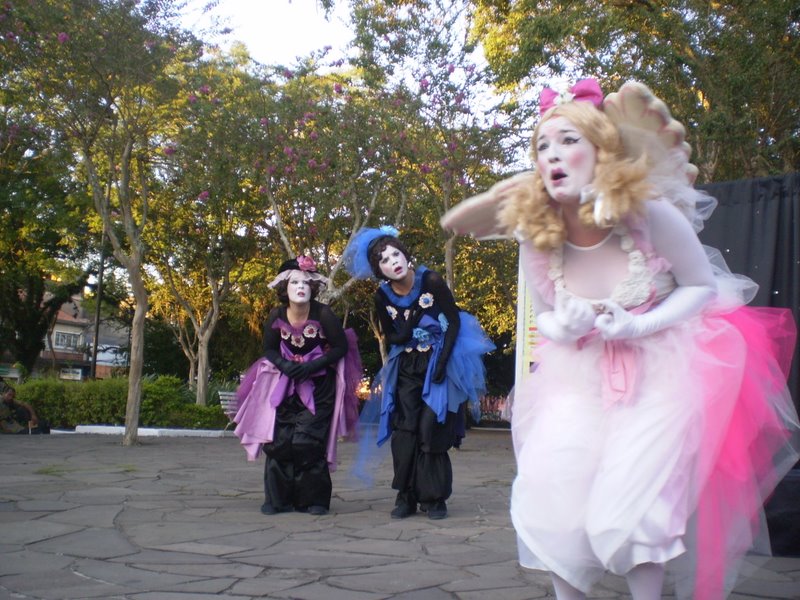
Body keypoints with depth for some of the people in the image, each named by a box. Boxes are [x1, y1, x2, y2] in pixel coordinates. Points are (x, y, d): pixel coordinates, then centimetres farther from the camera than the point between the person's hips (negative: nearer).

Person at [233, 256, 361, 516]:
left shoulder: (323, 314, -17)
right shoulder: (276, 316, -8)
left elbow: (341, 348, -9)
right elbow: (270, 349, 6)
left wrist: (312, 366, -19)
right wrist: (285, 365, -14)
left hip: (320, 384, -3)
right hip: (286, 382, 3)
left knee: (308, 441, -12)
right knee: (279, 440, -5)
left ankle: (313, 499, 2)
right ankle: (279, 499, 7)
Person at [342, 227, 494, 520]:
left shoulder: (431, 281, -13)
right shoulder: (382, 297, -3)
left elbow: (454, 322, -7)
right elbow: (390, 337, 7)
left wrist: (442, 362, -15)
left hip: (438, 361, -3)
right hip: (406, 368, 3)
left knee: (431, 429, -7)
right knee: (404, 430, -3)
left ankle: (434, 498, 2)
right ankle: (406, 496, 4)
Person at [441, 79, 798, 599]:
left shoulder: (652, 215, -19)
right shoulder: (536, 236, -9)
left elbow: (703, 287, -6)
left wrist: (636, 327, -21)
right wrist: (564, 328, -19)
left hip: (662, 373, -3)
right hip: (580, 376, 3)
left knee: (629, 508, -14)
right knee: (550, 493, -8)